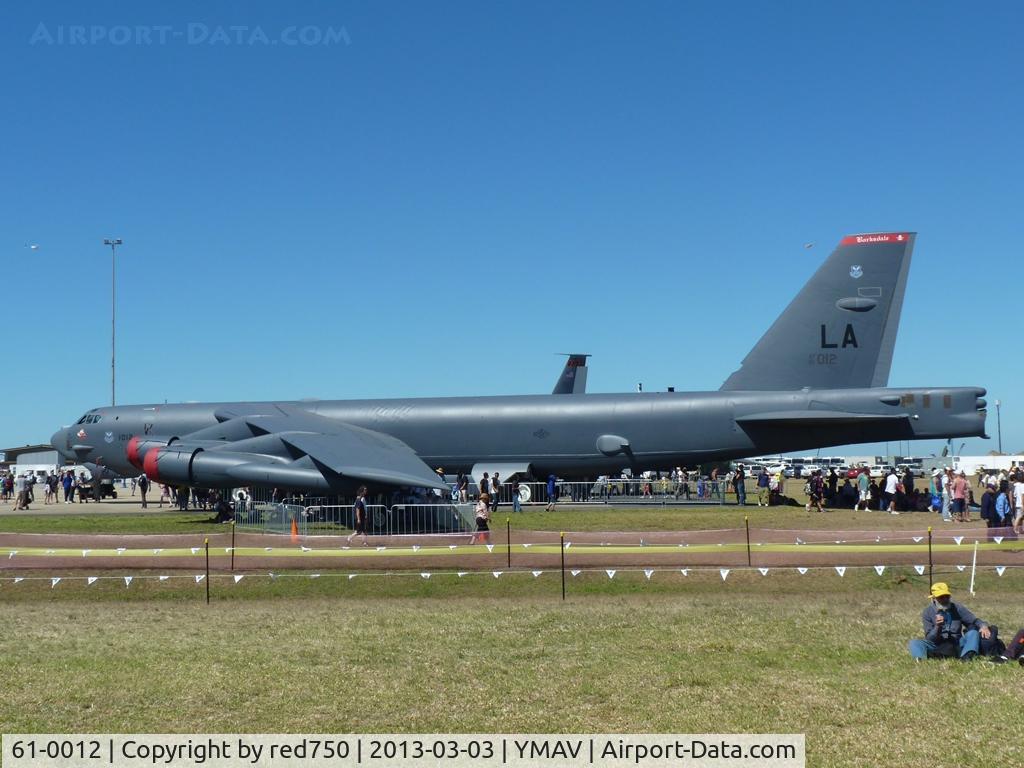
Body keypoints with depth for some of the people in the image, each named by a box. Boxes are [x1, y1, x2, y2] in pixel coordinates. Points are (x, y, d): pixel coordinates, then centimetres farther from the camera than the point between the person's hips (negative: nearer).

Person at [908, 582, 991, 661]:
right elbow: (929, 639, -5)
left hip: (957, 646, 2)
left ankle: (966, 657, -43)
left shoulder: (957, 608, 6)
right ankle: (923, 659, -55)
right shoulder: (927, 613, 0)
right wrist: (937, 627, -25)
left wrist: (983, 626, -21)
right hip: (938, 648, -1)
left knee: (973, 632, -20)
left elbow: (974, 621, 3)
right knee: (914, 643, -24)